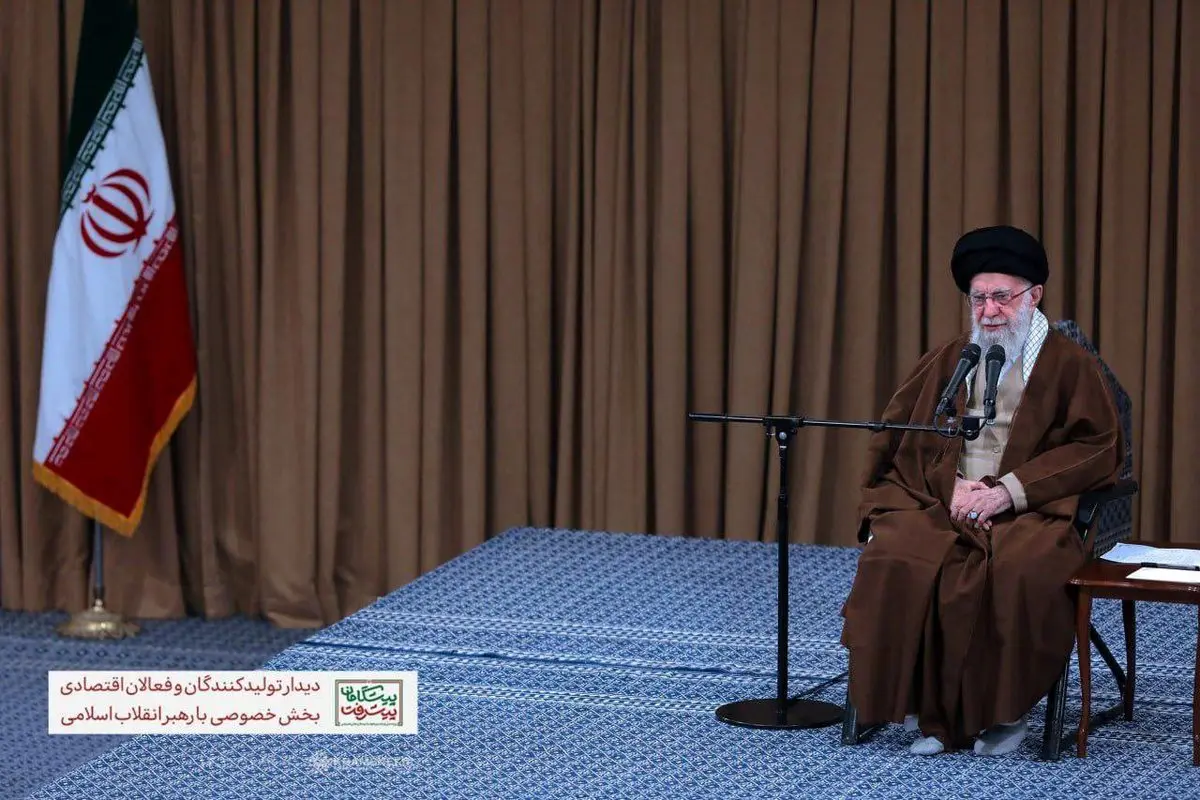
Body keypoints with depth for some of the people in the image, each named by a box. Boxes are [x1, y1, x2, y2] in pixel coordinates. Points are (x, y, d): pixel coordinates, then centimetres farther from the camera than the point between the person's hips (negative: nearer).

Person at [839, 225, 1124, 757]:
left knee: (1018, 572, -37)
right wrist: (952, 486, -7)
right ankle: (928, 711, -22)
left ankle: (1004, 710, -19)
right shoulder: (946, 361, 19)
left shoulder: (1069, 365, 9)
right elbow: (894, 437, 13)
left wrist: (1009, 490, -12)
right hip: (938, 502, 3)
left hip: (1028, 510, -3)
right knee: (895, 562, -30)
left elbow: (1098, 449, -1)